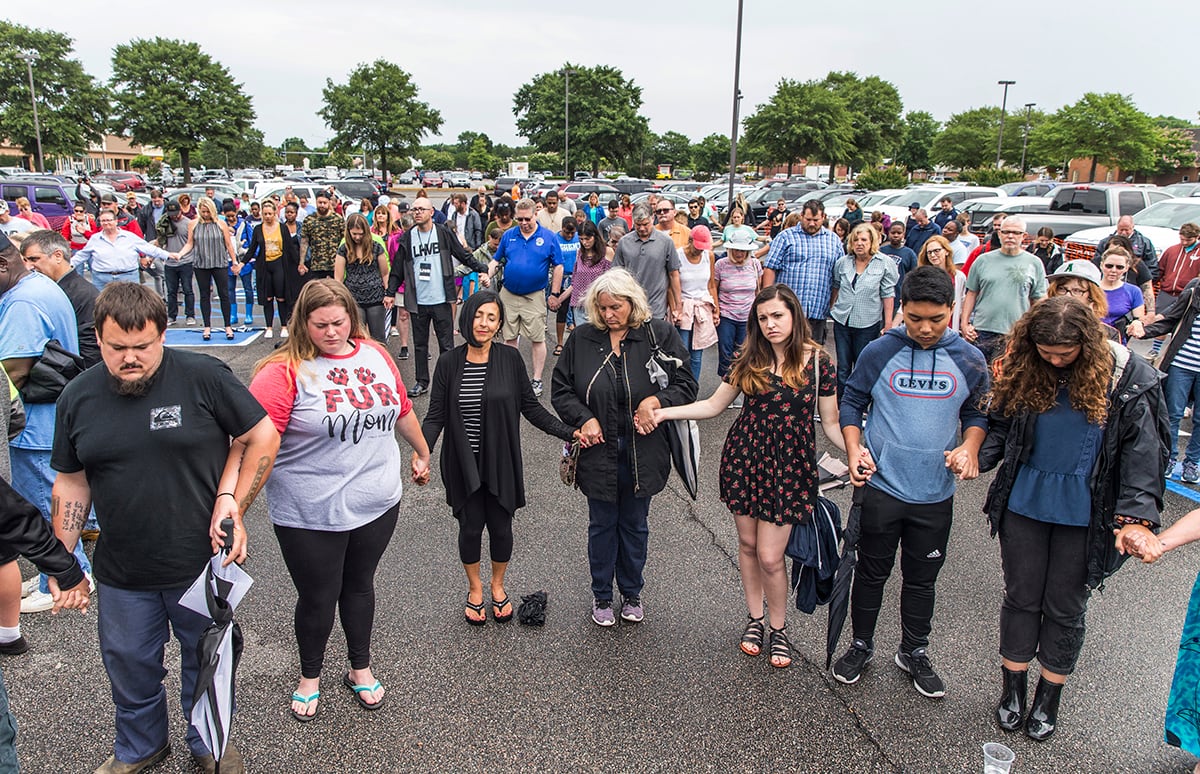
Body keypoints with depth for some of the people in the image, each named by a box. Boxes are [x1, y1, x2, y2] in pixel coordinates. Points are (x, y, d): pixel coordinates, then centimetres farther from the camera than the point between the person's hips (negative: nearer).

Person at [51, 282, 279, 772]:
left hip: (204, 563, -3)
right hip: (122, 573, 3)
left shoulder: (203, 377, -14)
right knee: (128, 663, 21)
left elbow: (262, 436, -8)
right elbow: (72, 481, 7)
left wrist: (233, 503, -15)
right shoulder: (79, 396, -2)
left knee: (207, 658, 17)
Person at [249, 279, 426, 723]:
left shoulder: (375, 355, 2)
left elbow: (402, 410, 17)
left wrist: (422, 453, 28)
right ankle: (310, 677, 40)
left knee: (360, 585, 21)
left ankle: (360, 669, 43)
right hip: (310, 516, -4)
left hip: (376, 503, 4)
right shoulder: (285, 371, -16)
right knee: (318, 597, 13)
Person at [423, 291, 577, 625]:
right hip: (463, 464, 0)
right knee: (470, 528, 11)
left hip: (501, 463, 0)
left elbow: (531, 407, 1)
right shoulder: (449, 363, -5)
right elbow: (436, 416, -4)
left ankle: (498, 586, 38)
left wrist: (568, 433, -7)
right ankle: (475, 589, 37)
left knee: (501, 527, 11)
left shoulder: (510, 359, -5)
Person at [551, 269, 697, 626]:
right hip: (598, 450, 0)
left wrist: (657, 401, -21)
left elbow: (686, 385, -3)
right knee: (602, 524, 14)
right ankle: (601, 595, 34)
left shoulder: (660, 335, -6)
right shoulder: (582, 339, -4)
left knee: (635, 525, 17)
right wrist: (584, 419, -14)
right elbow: (561, 391, 2)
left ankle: (632, 592, 38)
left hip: (642, 451, 0)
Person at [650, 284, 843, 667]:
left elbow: (831, 423, 0)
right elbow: (714, 405, 7)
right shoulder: (749, 360, 0)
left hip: (790, 465, -3)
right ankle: (755, 617, 35)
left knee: (769, 556, -2)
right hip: (744, 458, 3)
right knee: (747, 544, 13)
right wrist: (664, 412, -1)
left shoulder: (817, 362, -6)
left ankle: (778, 628, 23)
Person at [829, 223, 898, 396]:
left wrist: (888, 324, -7)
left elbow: (888, 295, -6)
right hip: (842, 321, 3)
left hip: (868, 323, -3)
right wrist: (832, 307, 20)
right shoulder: (842, 262, 3)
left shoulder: (885, 263, -6)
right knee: (842, 367, 9)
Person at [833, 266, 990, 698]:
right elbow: (851, 402, 4)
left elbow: (977, 413, 10)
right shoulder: (879, 352, -7)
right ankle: (861, 646, 33)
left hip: (935, 493, 2)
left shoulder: (969, 360, -2)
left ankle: (914, 652, 36)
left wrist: (969, 446, -9)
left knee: (922, 578, 16)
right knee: (872, 573, 13)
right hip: (880, 486, -1)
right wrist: (854, 448, -10)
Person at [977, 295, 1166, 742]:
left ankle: (1049, 697, 32)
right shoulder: (1021, 369, -6)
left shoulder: (1127, 378, -12)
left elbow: (1142, 450, -12)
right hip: (1023, 504, 2)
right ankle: (1013, 689, 31)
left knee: (1065, 607, 13)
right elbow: (999, 427, 2)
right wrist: (974, 460, -17)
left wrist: (1135, 517, -20)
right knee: (1021, 598, 14)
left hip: (1083, 515, -2)